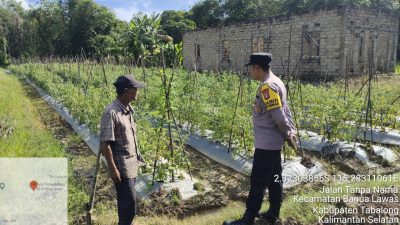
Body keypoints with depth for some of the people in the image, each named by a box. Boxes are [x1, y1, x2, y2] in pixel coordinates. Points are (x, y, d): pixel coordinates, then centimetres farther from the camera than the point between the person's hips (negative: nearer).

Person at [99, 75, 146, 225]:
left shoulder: (127, 109, 6)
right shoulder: (111, 112, -21)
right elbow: (105, 143, -20)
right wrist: (112, 169, -19)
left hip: (132, 164, 8)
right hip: (121, 166, -8)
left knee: (126, 201, 19)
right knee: (129, 203, -2)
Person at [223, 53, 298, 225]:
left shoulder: (267, 86, -21)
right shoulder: (276, 82, 12)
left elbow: (278, 116, -22)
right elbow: (285, 110, 13)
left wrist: (288, 135, -9)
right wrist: (291, 132, 9)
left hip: (266, 143, -10)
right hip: (274, 142, 10)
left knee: (257, 181, -2)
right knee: (274, 179, 17)